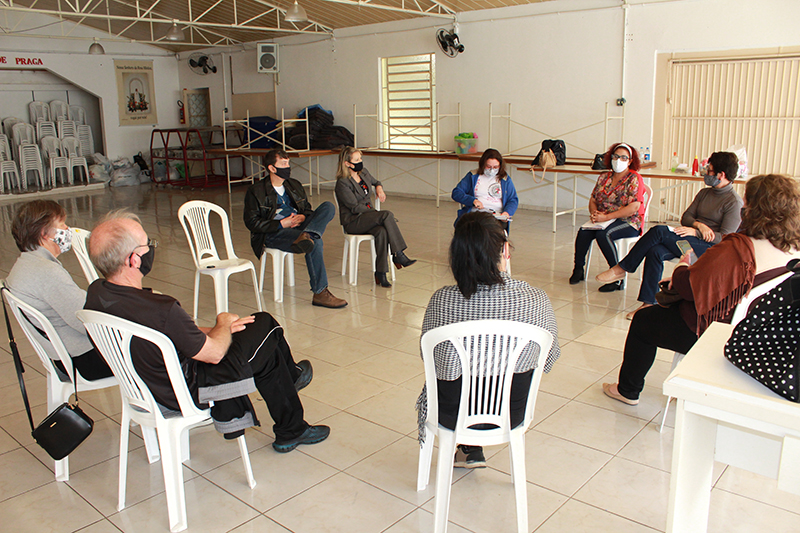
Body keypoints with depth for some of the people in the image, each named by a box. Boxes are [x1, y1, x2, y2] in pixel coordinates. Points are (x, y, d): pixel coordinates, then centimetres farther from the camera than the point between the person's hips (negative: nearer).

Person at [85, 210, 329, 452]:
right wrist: (224, 324, 1)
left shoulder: (96, 293, -11)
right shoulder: (162, 311, -38)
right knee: (265, 326, 8)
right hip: (186, 393, -8)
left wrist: (217, 328, 4)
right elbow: (214, 353, -20)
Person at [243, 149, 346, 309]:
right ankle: (320, 293, -31)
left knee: (328, 206, -18)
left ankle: (307, 235, -46)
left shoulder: (294, 185, 21)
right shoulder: (256, 191, 2)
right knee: (315, 243, -33)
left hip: (298, 226, 6)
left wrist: (303, 217, -3)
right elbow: (251, 222, -5)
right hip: (273, 234, -6)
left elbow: (307, 209, 24)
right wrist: (281, 224, -16)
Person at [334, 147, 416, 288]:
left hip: (368, 217, 6)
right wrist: (380, 214, -18)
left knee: (382, 231, -31)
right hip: (352, 222, -6)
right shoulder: (342, 183, -11)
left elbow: (375, 181, 36)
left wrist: (379, 187, 11)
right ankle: (399, 255, -25)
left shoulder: (364, 173, 12)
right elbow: (355, 207, -16)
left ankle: (380, 272, -30)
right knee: (387, 214, -29)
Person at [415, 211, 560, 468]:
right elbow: (548, 360, -5)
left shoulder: (441, 300, -24)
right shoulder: (536, 300, -22)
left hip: (452, 417, -1)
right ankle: (471, 450, 44)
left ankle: (470, 451, 47)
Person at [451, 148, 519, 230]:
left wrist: (507, 212, -8)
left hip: (497, 217, 0)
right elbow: (456, 193, 10)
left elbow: (513, 200, 16)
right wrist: (473, 200, -8)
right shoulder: (472, 176, 16)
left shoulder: (505, 179, 18)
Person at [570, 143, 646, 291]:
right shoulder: (604, 177, 13)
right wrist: (594, 213, -10)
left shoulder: (634, 179, -5)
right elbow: (593, 199, 14)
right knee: (583, 232, -24)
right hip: (604, 220, 5)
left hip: (628, 223, -5)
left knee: (603, 234, -34)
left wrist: (606, 217, -20)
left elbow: (634, 208, -16)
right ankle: (578, 269, -10)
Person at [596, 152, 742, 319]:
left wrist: (695, 232, -22)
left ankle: (622, 268, -16)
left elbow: (726, 238, -11)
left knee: (659, 231, -26)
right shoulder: (704, 193, 19)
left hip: (709, 247, -7)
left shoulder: (734, 202, -4)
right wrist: (699, 225, -10)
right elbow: (686, 217, 12)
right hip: (690, 239, 7)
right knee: (655, 251, -25)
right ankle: (648, 303, -26)